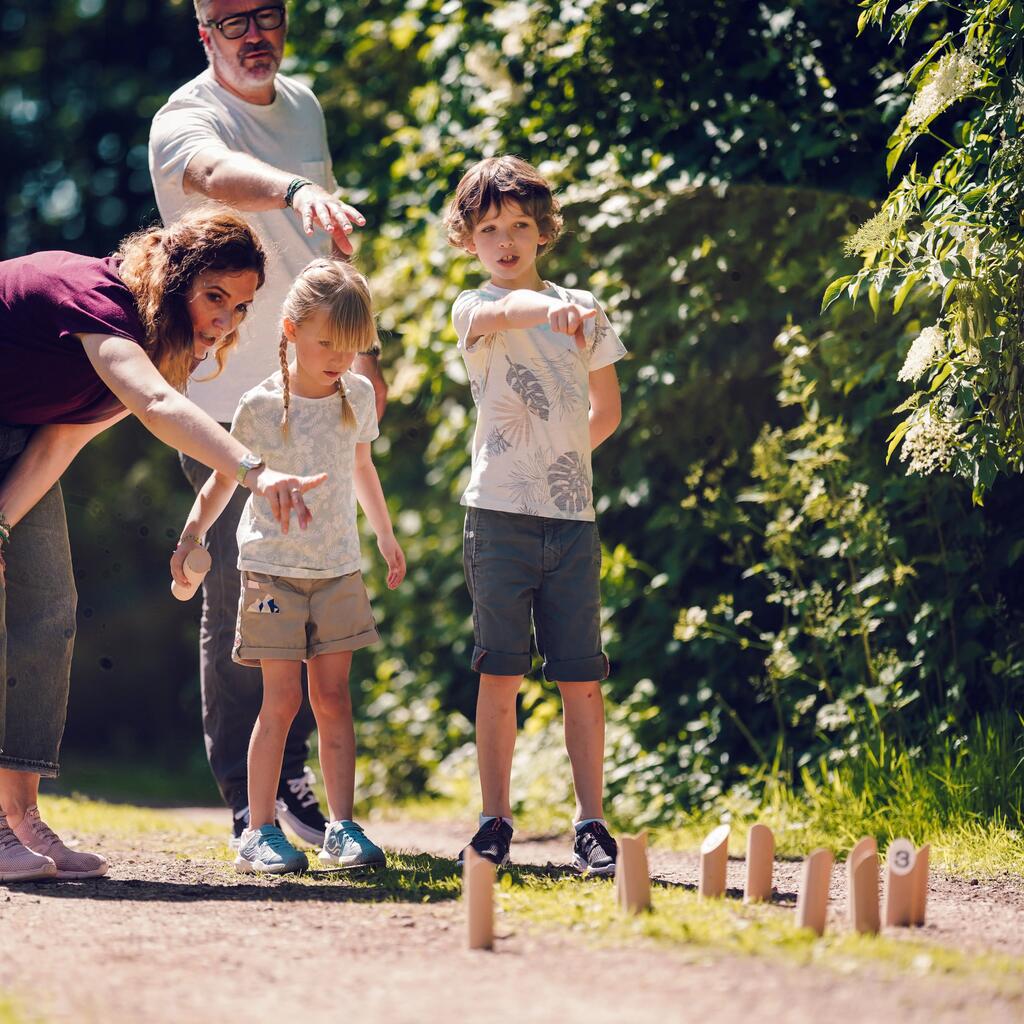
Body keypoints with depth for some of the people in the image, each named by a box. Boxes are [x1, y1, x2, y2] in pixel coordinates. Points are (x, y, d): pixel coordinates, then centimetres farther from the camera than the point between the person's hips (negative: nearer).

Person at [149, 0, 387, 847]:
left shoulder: (304, 106, 11)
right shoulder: (185, 120, -14)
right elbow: (219, 173, -39)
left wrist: (360, 347, 20)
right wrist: (299, 192, -59)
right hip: (228, 400, -7)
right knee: (237, 597, -4)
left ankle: (290, 776, 22)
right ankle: (245, 797, 4)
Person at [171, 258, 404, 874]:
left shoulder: (358, 395, 3)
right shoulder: (261, 406, -9)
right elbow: (226, 478, 0)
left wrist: (386, 535, 30)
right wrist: (192, 537, -12)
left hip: (338, 570, 3)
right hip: (273, 569, -3)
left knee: (333, 696, 2)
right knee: (282, 700, -5)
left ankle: (342, 826, 4)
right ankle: (260, 830, 0)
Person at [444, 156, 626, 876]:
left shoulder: (584, 311, 12)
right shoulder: (473, 309, -1)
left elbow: (608, 410, 23)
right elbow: (508, 310, -27)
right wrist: (551, 309, -47)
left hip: (573, 518, 3)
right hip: (501, 513, -3)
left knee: (582, 677, 1)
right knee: (501, 673, -2)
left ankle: (592, 824, 5)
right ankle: (495, 823, 4)